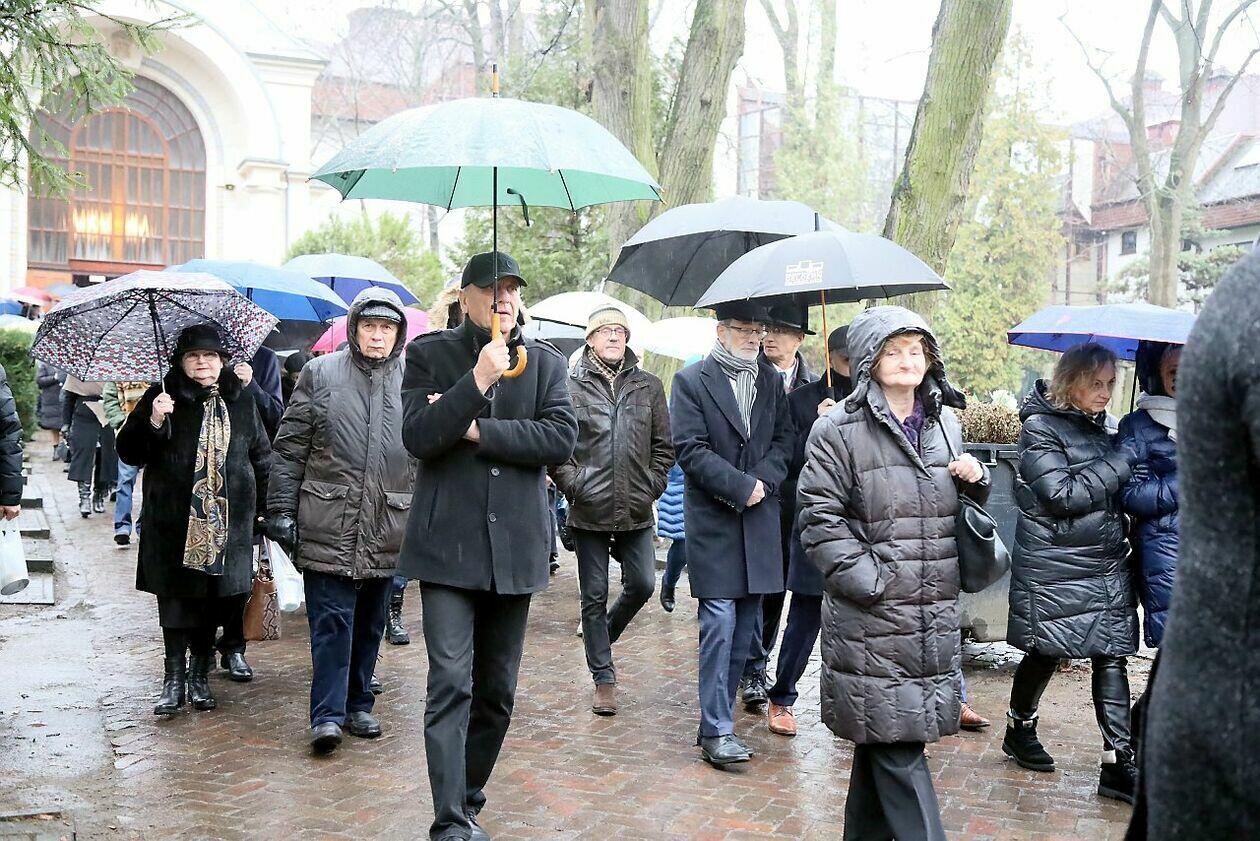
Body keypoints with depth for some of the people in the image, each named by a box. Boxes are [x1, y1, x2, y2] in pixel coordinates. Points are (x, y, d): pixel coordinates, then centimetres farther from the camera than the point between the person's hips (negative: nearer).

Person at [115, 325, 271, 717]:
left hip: (227, 520, 2)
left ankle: (199, 676, 19)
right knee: (176, 598, -2)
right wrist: (153, 422, -20)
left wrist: (264, 507, 10)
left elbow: (261, 458, 16)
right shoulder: (161, 398, 3)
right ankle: (174, 679, 7)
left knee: (212, 598, 7)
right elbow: (128, 452, -2)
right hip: (173, 520, -2)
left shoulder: (241, 403, 11)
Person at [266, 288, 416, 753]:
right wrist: (282, 509, -2)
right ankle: (327, 714, 2)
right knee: (331, 620, -3)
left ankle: (358, 704, 25)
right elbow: (289, 447, 3)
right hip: (328, 524, -2)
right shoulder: (320, 374, 2)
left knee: (370, 623, 12)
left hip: (386, 526, 2)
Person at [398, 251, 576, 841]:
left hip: (514, 548, 3)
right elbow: (417, 436, -10)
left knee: (497, 692, 12)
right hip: (448, 545, -3)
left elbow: (562, 438, -5)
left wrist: (477, 429, -11)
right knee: (451, 685, -11)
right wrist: (477, 382, -20)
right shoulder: (430, 354, 3)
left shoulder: (545, 362, 9)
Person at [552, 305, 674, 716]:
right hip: (589, 510, -2)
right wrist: (572, 483, -7)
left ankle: (605, 632, 33)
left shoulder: (648, 386, 7)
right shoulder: (572, 385, 0)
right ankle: (604, 679, 17)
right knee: (594, 596, 5)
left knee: (642, 584, 2)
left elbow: (664, 445, 11)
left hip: (636, 512, 2)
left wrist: (651, 484, 2)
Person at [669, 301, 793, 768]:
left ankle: (716, 721, 18)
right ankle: (717, 730, -1)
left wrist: (763, 482, -8)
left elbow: (783, 440, 10)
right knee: (720, 622, -8)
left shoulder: (770, 381, 14)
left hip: (759, 519, 5)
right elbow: (691, 449, -9)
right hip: (712, 519, -5)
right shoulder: (691, 381, -1)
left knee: (745, 625, 7)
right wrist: (742, 487, -14)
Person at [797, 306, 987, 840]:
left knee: (884, 740, 15)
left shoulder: (946, 424, 12)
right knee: (895, 744, -4)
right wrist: (869, 581, -16)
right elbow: (819, 519, -10)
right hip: (873, 616, -6)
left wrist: (974, 482, 2)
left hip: (936, 614, 6)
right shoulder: (839, 430, -7)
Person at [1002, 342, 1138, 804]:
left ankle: (1119, 761, 4)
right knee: (1045, 654, 8)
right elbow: (1062, 495, -19)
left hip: (1106, 564, 6)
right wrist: (1120, 466, -16)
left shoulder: (1100, 424, 11)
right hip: (1054, 567, -6)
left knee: (1111, 656, 1)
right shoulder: (1040, 428, -11)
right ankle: (1019, 729, 31)